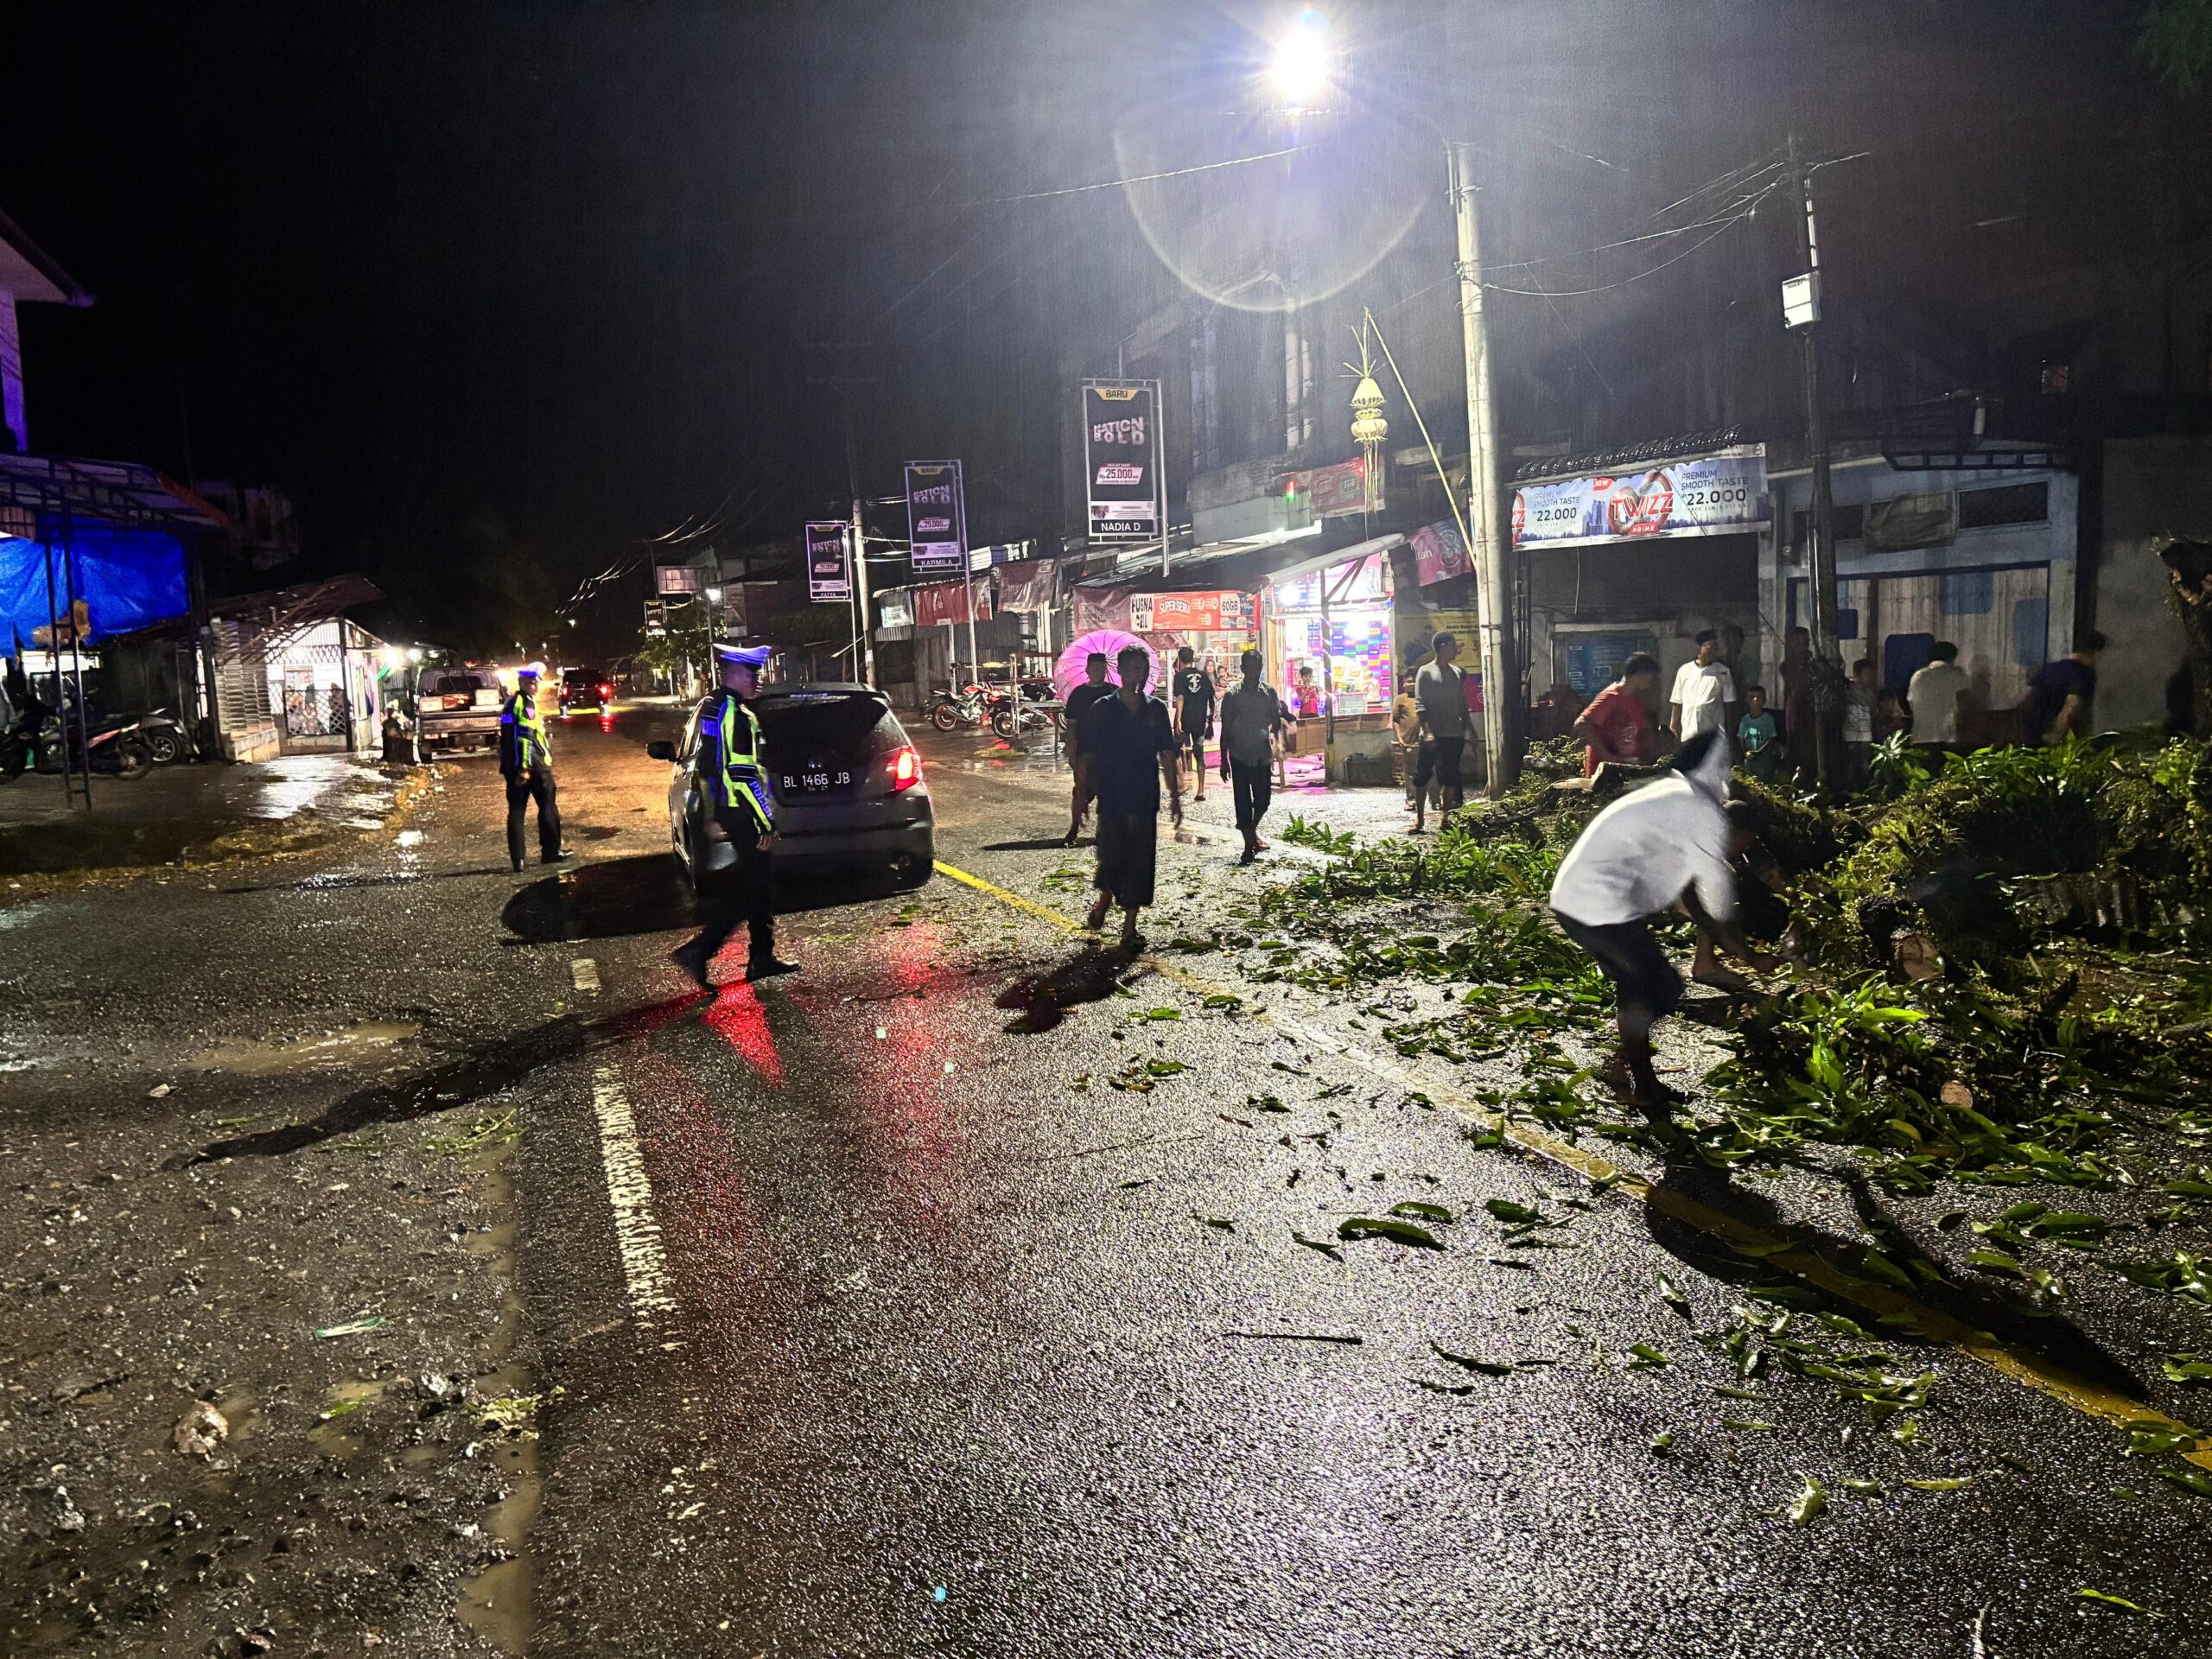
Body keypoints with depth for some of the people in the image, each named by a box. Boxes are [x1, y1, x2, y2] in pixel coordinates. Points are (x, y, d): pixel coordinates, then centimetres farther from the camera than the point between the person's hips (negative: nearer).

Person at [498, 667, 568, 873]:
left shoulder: (511, 704, 18)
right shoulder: (525, 704, -12)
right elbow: (525, 738, -21)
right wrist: (524, 767, -25)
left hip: (513, 768, 8)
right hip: (532, 765, -8)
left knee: (516, 811, 5)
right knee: (548, 807, 4)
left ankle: (517, 858, 2)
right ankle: (551, 851, 9)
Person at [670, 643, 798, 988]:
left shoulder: (711, 707, 13)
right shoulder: (738, 715, -18)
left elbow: (707, 766, 19)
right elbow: (745, 775, -23)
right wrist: (768, 824, -19)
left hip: (726, 811, 10)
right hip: (742, 814, -10)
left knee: (760, 884, 16)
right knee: (755, 888, -3)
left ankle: (762, 959, 21)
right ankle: (698, 952, -8)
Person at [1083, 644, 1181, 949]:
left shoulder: (1156, 709, 4)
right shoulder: (1102, 709, -1)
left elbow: (1167, 756, 7)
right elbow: (1088, 756, 1)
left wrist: (1175, 796, 4)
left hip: (1145, 799, 1)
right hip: (1111, 797, -1)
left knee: (1139, 859, 2)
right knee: (1111, 855, 2)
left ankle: (1129, 926, 11)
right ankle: (1103, 902, 33)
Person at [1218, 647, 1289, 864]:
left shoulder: (1269, 693, 4)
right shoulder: (1232, 695, -4)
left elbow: (1276, 724, 8)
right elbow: (1225, 729, -1)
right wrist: (1224, 760, -3)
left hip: (1262, 754, 3)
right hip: (1240, 755, -3)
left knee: (1263, 798, 5)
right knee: (1243, 800, 0)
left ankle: (1251, 830, 33)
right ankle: (1249, 845, 8)